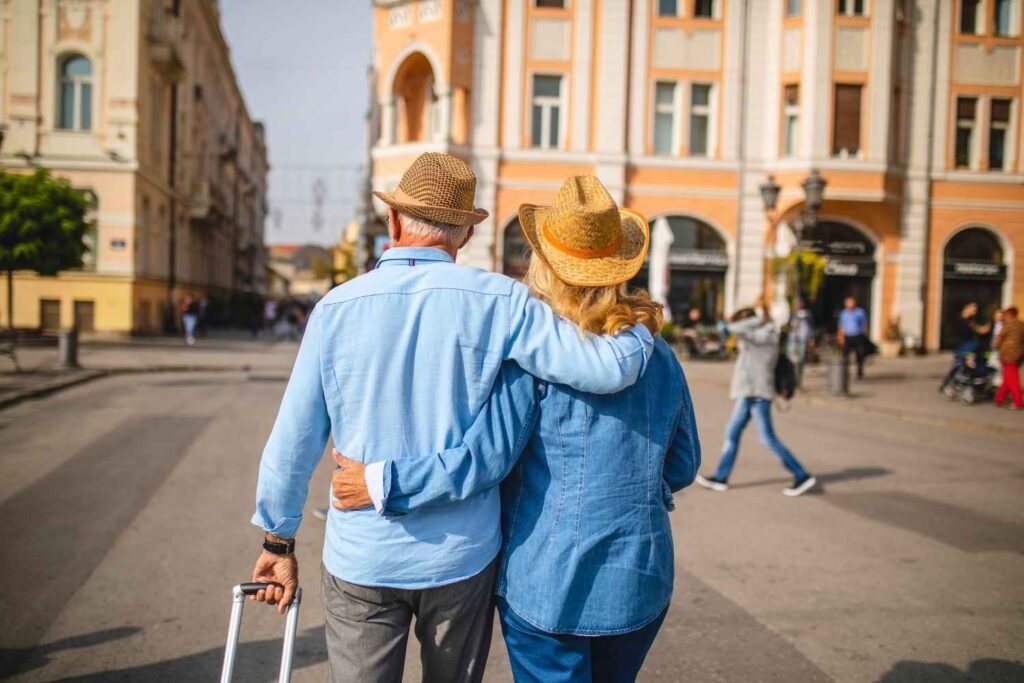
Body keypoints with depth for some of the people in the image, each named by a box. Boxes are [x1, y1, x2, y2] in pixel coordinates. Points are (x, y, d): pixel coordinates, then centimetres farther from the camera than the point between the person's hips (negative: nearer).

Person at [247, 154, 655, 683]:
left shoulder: (336, 308, -6)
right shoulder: (497, 301, -10)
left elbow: (293, 443, -2)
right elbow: (608, 368, -15)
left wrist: (278, 543, 11)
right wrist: (642, 326, 7)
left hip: (361, 560, 0)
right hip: (463, 558, 0)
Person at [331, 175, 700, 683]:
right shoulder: (660, 356, 2)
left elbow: (487, 457, -21)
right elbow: (681, 467, 11)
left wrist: (382, 482, -13)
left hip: (545, 583, -5)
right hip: (640, 583, 5)